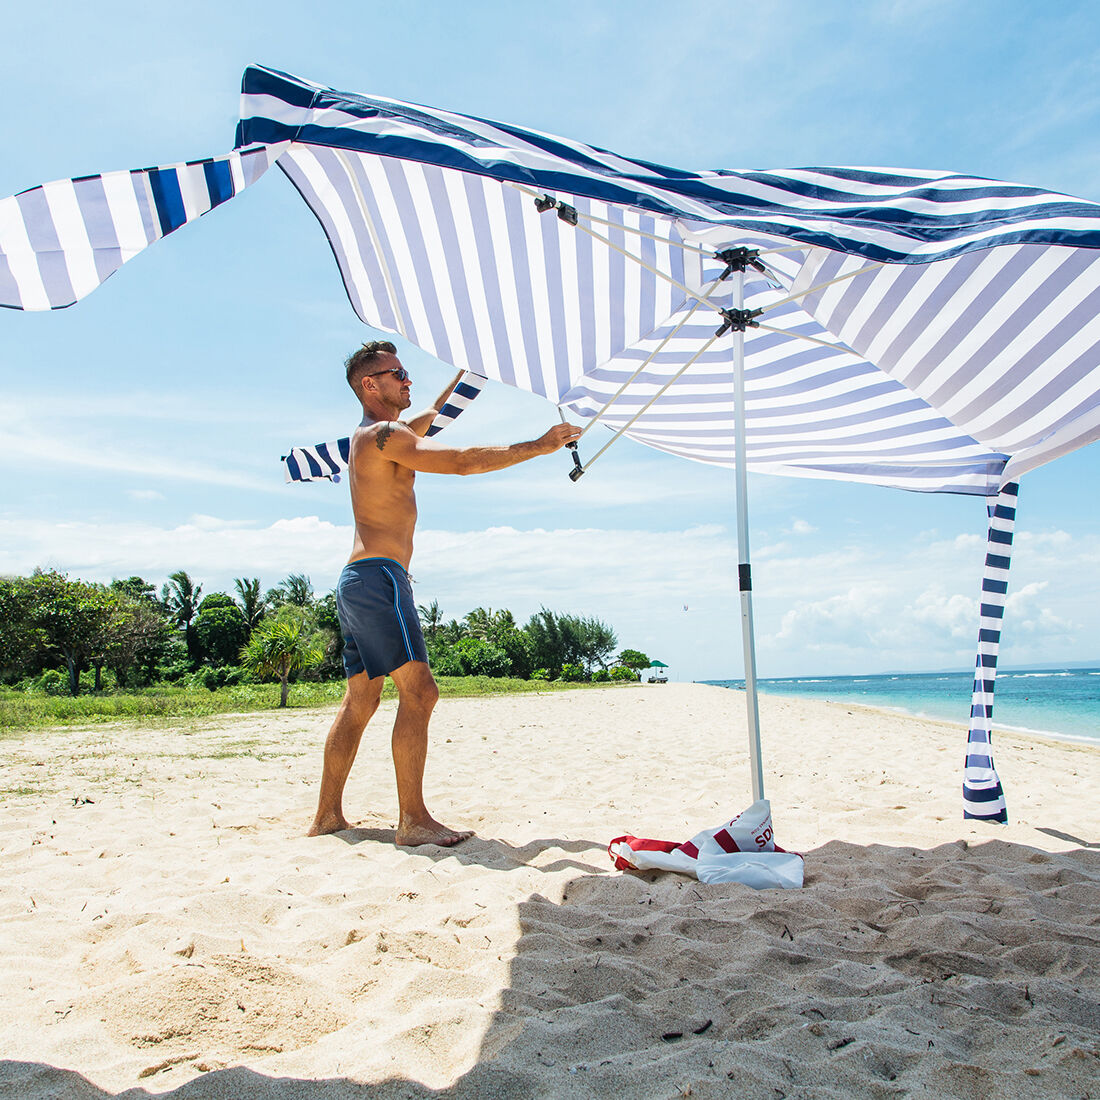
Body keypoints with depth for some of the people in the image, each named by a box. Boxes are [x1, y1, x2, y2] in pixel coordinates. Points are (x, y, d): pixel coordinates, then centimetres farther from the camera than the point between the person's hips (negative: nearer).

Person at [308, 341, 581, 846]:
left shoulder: (370, 436, 22)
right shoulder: (383, 435, -9)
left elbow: (423, 423, 41)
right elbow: (462, 461, -18)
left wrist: (460, 381, 44)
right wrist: (538, 446, -14)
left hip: (357, 579, 11)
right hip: (380, 576, -11)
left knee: (359, 700, 11)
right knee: (418, 692, -13)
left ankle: (328, 814, 15)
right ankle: (413, 819, -12)